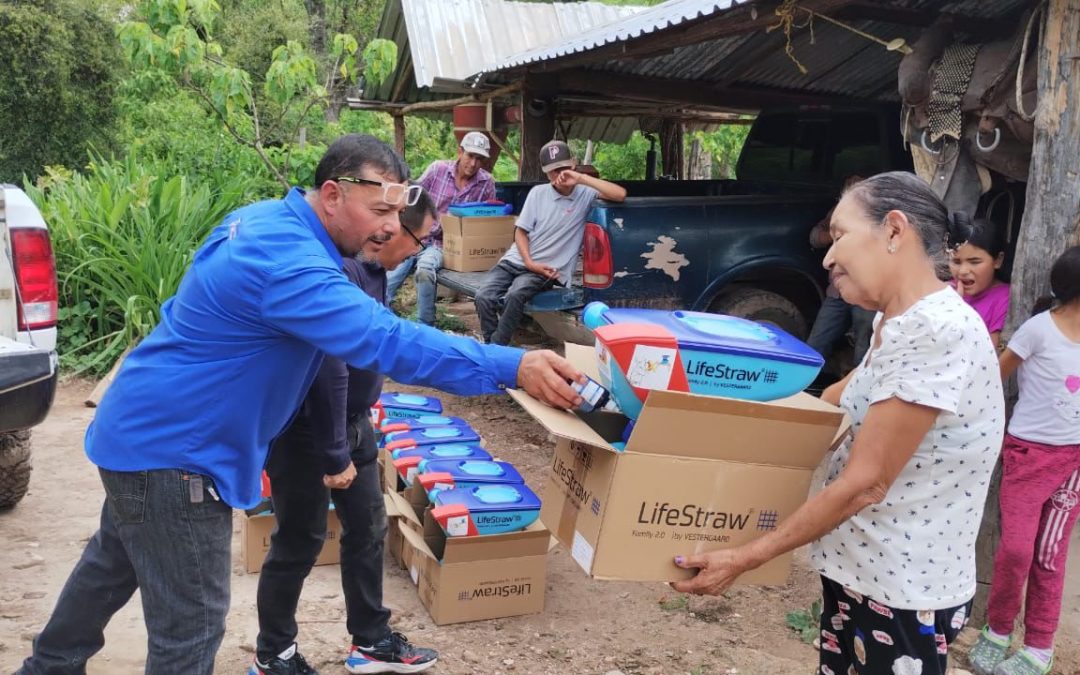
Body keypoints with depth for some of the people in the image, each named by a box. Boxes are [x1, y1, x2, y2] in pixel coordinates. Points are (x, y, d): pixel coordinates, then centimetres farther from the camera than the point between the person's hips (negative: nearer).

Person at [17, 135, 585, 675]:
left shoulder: (266, 218, 1)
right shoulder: (288, 260, -31)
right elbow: (387, 342, -41)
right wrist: (512, 367, -43)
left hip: (142, 427, 11)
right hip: (171, 451, -11)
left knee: (114, 561, 31)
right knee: (192, 625, -1)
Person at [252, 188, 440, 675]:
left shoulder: (370, 267, 2)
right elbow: (328, 371, -29)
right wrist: (333, 453, -21)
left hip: (352, 421, 9)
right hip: (305, 429, -9)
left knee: (367, 528, 16)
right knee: (299, 542, 7)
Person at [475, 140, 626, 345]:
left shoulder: (585, 195, -2)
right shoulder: (537, 193, 6)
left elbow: (620, 195, -19)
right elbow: (520, 232, 7)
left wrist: (581, 178, -21)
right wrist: (529, 263, -9)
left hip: (547, 269, -3)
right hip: (515, 260, 4)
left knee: (515, 295, -33)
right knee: (483, 297, -21)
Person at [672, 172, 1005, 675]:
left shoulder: (938, 332, -24)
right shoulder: (896, 324, 6)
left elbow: (864, 483, -24)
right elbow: (831, 404, 19)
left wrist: (744, 558, -19)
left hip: (903, 595, -8)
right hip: (859, 571, 8)